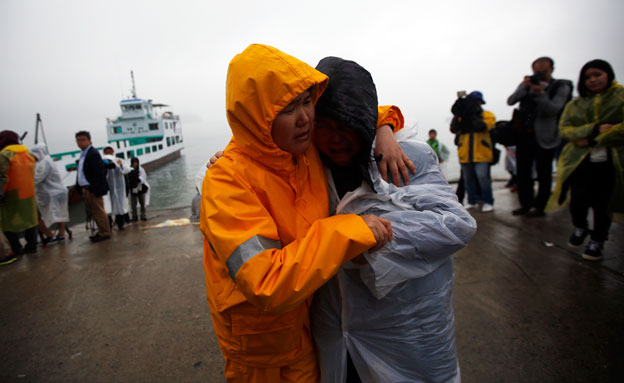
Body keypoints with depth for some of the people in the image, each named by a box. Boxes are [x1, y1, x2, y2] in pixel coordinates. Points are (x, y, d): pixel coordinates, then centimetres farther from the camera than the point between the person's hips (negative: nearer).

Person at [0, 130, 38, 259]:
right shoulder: (28, 154, 9)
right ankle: (31, 245, 22)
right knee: (29, 219, 15)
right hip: (29, 194, 7)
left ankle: (16, 249, 6)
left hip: (12, 196, -7)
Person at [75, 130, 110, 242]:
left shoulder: (93, 153, -14)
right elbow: (81, 172, 19)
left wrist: (94, 189, -21)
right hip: (86, 189, 10)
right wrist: (81, 187, 13)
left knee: (98, 211, -3)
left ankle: (104, 233, 5)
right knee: (94, 211, 14)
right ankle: (102, 232, 24)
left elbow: (99, 172, -20)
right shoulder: (83, 154, 15)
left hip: (93, 189, -10)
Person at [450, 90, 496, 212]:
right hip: (465, 154, 4)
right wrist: (458, 115, -17)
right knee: (468, 179, 10)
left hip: (481, 153, -4)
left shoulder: (486, 114, 5)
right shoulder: (462, 117, 12)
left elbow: (483, 126, -16)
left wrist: (473, 114, -23)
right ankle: (472, 202, 22)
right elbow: (454, 129, -4)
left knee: (483, 177, -10)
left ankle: (488, 202, 3)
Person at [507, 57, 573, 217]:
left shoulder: (561, 87, -1)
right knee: (523, 172, 6)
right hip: (524, 135, 4)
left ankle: (539, 207, 8)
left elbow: (554, 109, -15)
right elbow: (510, 101, -5)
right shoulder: (527, 84, 9)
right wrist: (524, 88, -19)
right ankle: (526, 204, 16)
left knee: (543, 174, 0)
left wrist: (540, 94, -27)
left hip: (544, 137, -4)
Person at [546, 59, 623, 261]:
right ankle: (580, 228, 22)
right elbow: (564, 129, 2)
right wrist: (593, 129, -14)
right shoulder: (575, 103, 13)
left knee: (602, 204, 1)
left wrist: (593, 139, -12)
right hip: (580, 160, 2)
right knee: (578, 199, -10)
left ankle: (597, 241, 23)